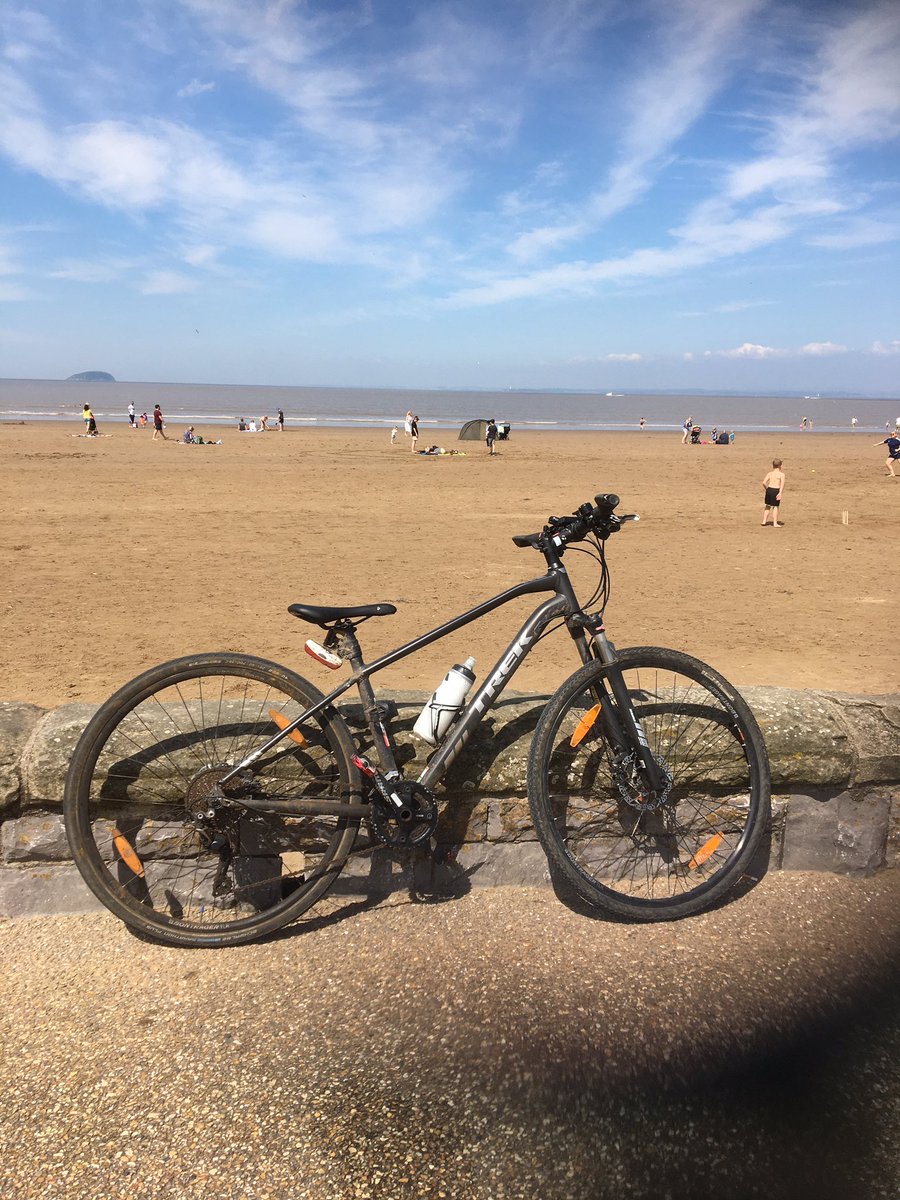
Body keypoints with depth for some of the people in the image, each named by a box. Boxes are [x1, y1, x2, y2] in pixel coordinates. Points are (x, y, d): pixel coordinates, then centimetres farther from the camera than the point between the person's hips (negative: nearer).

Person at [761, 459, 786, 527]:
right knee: (775, 507, 2)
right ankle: (775, 523, 3)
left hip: (769, 489, 4)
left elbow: (764, 482, -3)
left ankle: (764, 521, 23)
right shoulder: (781, 474, -4)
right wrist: (780, 493, -22)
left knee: (768, 506, 18)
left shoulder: (770, 473, 5)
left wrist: (767, 489, 13)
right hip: (776, 490, -4)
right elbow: (782, 484, -17)